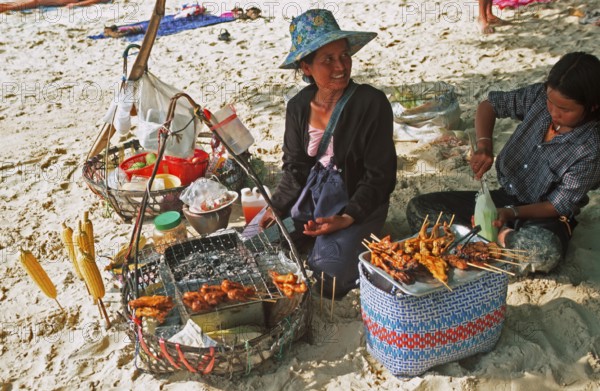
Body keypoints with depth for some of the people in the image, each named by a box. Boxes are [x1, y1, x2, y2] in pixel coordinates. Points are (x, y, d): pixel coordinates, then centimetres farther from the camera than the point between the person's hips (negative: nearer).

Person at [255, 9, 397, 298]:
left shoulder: (372, 103, -16)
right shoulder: (299, 106, 0)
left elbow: (379, 176, -13)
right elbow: (294, 167, 7)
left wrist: (346, 218, -23)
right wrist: (277, 206, -8)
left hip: (356, 202, -5)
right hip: (308, 195, 5)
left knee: (327, 275, -23)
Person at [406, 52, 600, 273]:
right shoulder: (539, 96, -9)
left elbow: (559, 206, -16)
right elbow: (489, 105, 4)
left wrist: (511, 213, -30)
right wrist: (484, 146, -14)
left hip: (543, 216, -5)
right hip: (504, 197, 5)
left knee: (545, 251, -43)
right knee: (417, 209, -9)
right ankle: (501, 238, -15)